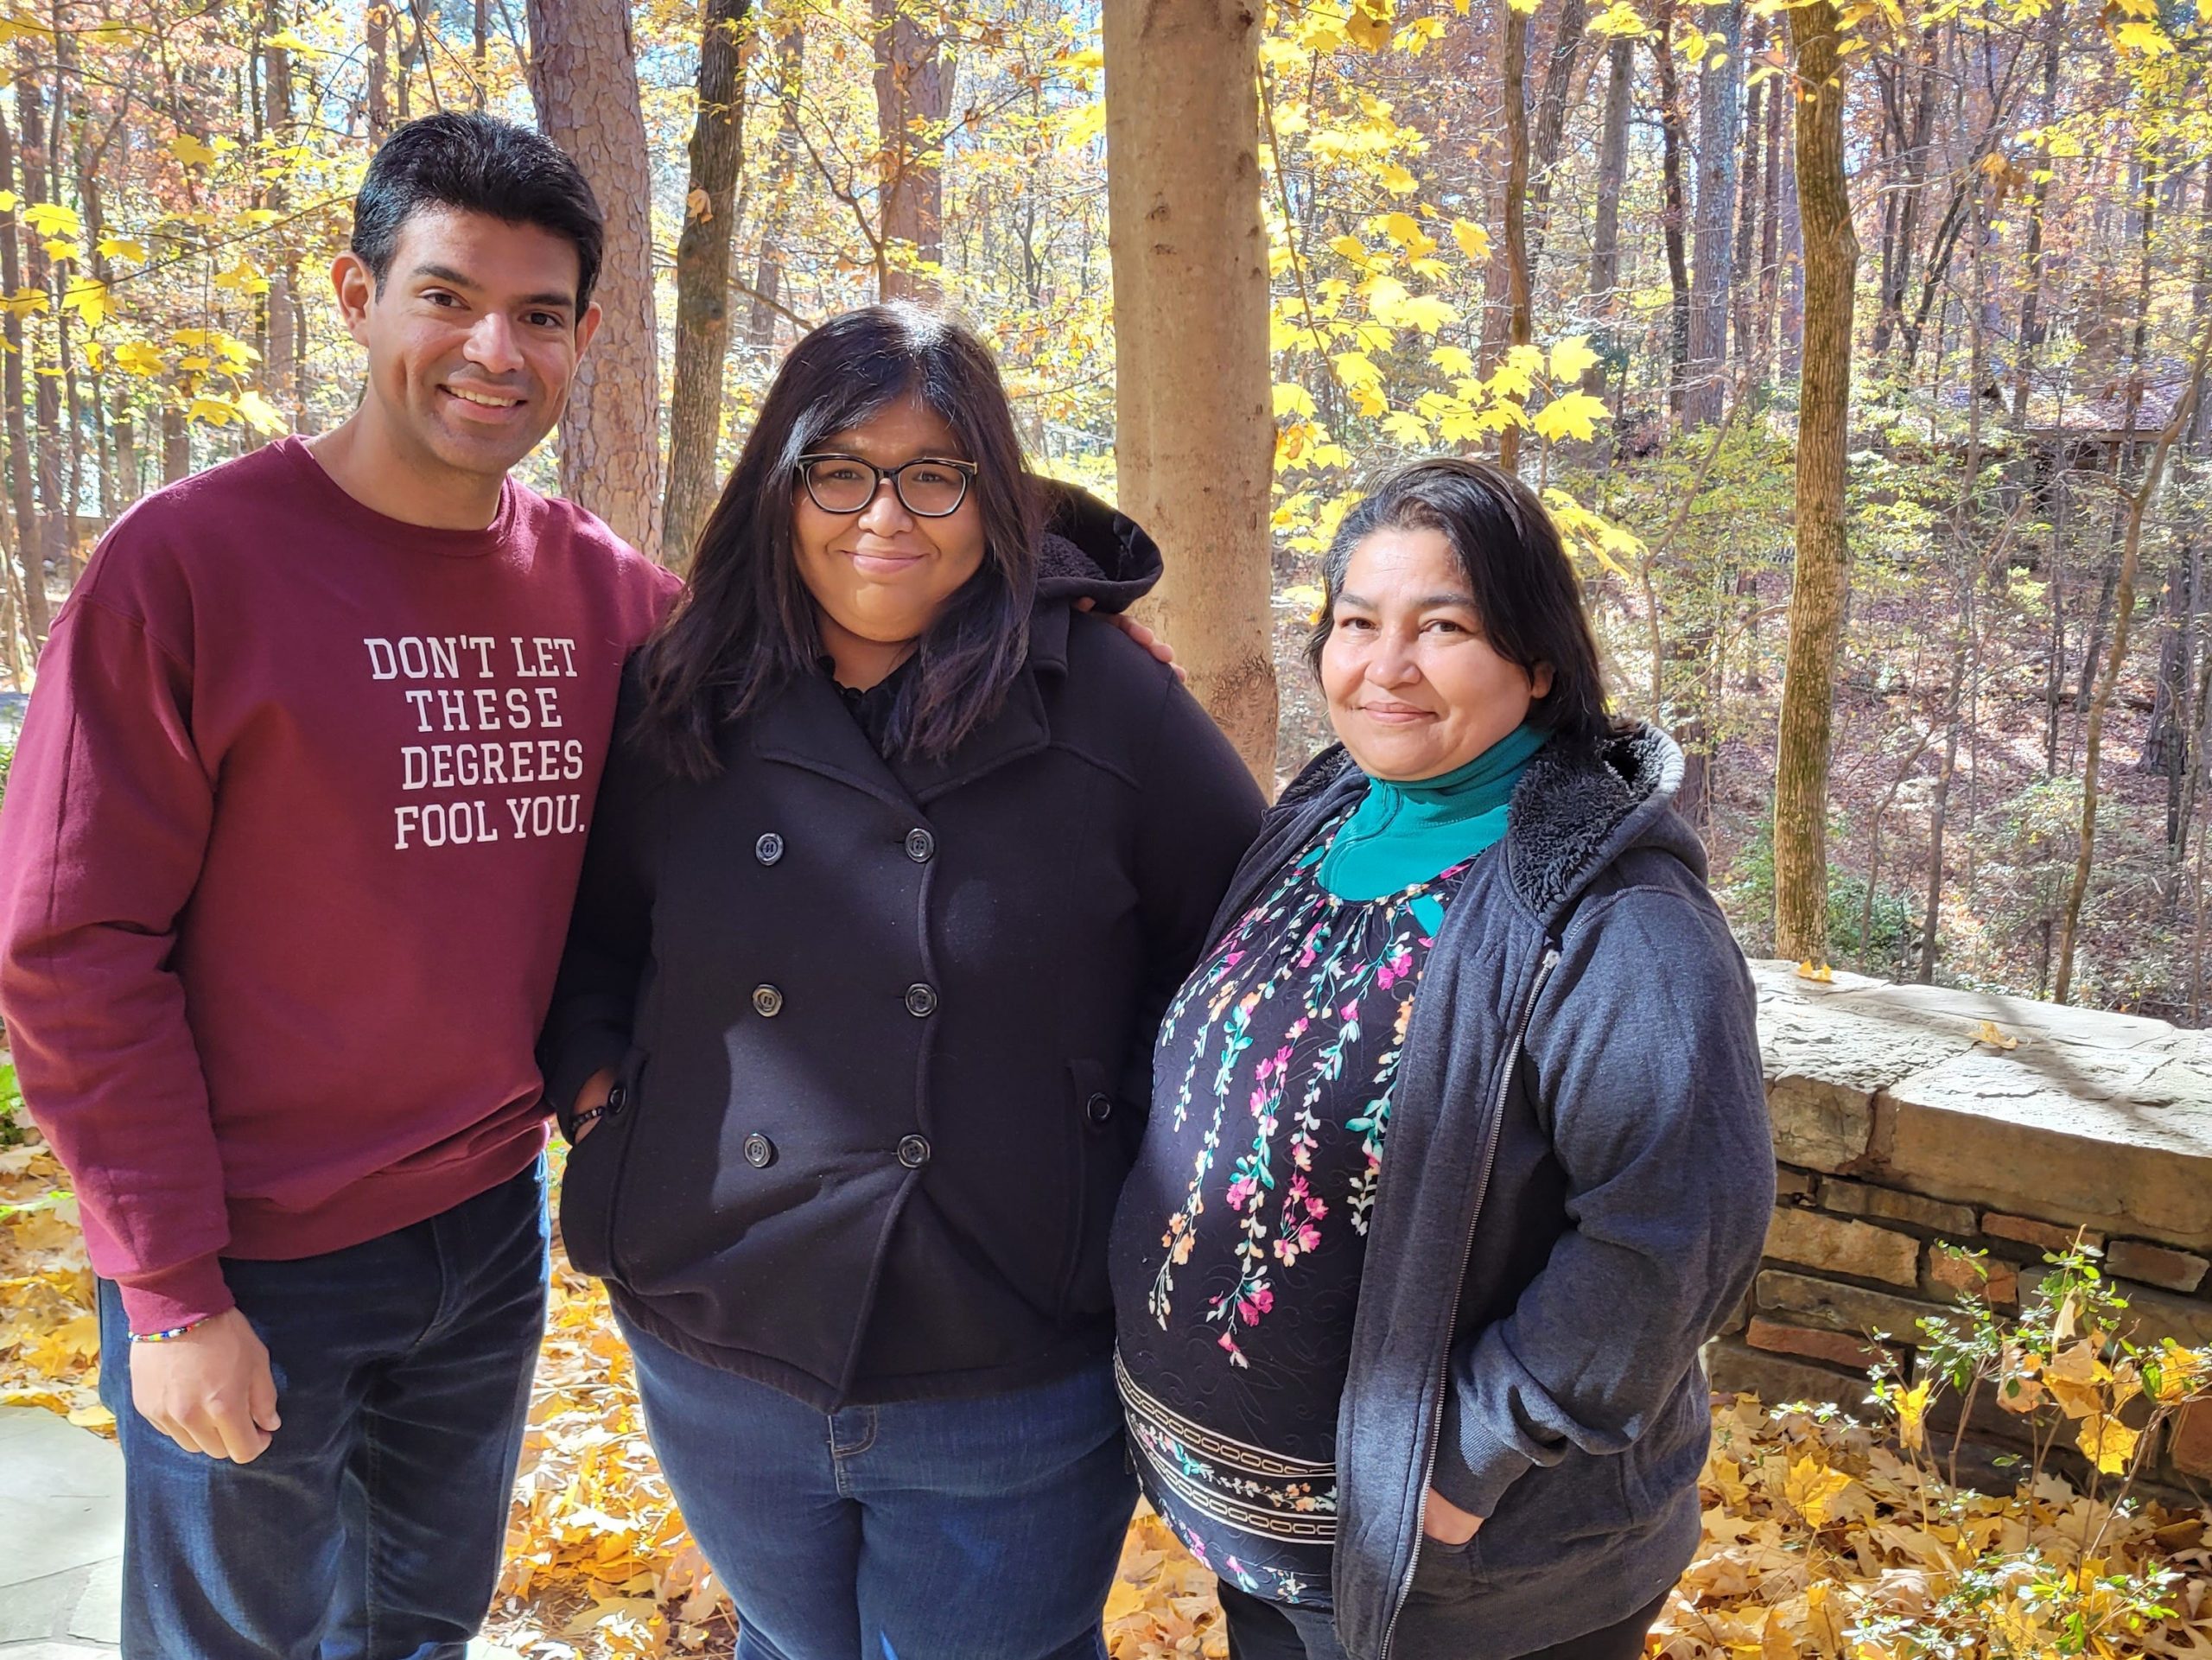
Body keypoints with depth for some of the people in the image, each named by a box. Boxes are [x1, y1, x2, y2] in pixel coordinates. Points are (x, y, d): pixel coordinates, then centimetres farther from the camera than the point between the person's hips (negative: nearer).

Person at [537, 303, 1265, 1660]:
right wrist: (591, 1072, -2)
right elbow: (591, 927, 14)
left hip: (1014, 1390, -2)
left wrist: (1149, 1153, -4)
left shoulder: (1109, 703, -9)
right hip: (719, 1369, 3)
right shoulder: (681, 704, -1)